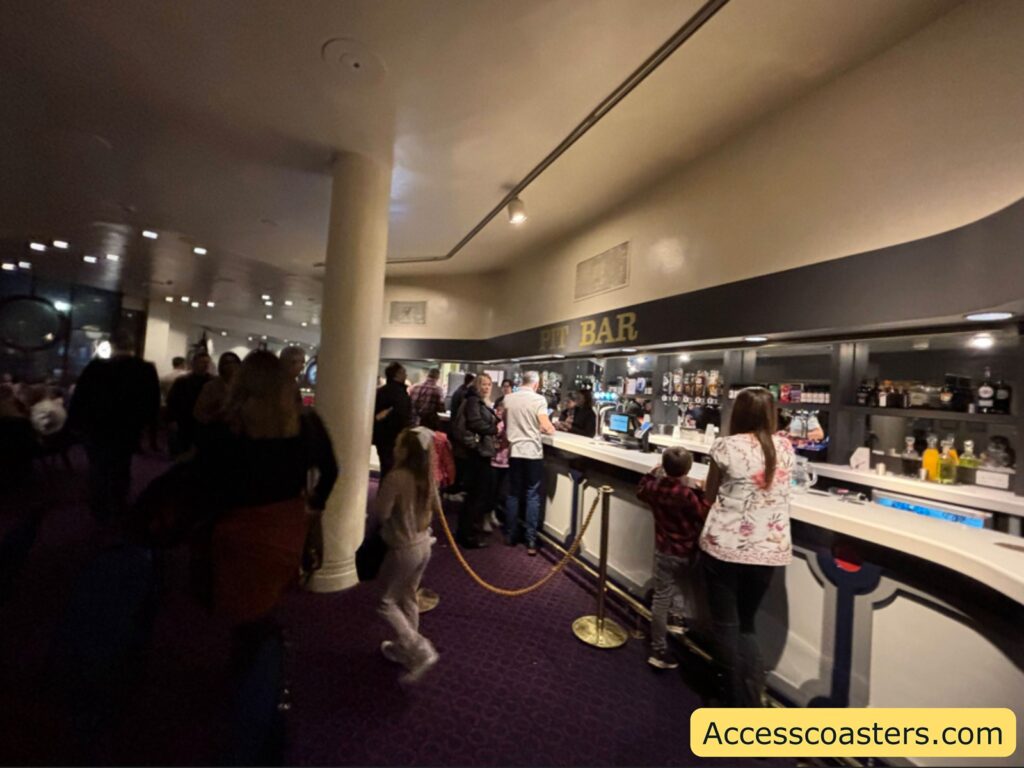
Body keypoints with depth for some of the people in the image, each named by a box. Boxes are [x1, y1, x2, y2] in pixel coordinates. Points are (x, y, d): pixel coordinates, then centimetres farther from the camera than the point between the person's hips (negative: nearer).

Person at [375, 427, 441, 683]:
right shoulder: (427, 476, -3)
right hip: (424, 545, 7)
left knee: (386, 603, 11)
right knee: (408, 598, 23)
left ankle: (421, 651, 6)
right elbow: (436, 509, 9)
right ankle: (404, 649, 38)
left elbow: (381, 514, -20)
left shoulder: (395, 478, -26)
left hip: (403, 549, -7)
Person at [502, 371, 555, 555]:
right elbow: (546, 427, -15)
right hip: (532, 452, -3)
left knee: (513, 494, 13)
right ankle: (531, 541, 5)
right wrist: (552, 430, 7)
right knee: (533, 495, 4)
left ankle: (510, 536, 22)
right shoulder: (539, 399, -9)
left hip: (514, 451, 4)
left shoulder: (508, 399, 4)